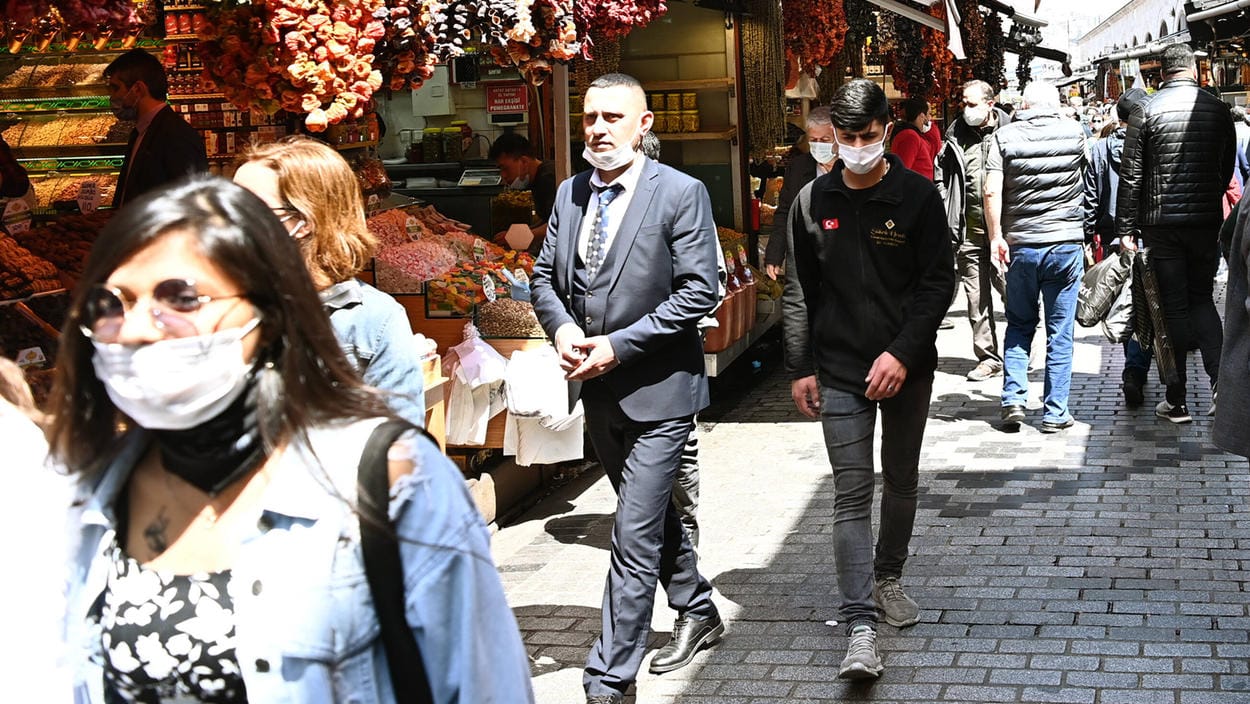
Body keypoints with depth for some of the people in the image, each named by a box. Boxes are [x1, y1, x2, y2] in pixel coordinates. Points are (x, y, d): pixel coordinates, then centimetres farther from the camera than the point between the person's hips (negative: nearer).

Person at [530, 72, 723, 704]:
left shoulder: (681, 194, -12)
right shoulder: (570, 194, 7)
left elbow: (698, 291, -15)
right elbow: (545, 274, 13)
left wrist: (618, 345, -19)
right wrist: (561, 326, -8)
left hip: (657, 389, -7)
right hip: (599, 391, 7)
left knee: (635, 538, -8)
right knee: (651, 515, 23)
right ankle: (698, 612, 43)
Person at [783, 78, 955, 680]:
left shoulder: (918, 196, -4)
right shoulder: (813, 201, 1)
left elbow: (939, 282, -6)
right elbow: (798, 292, 5)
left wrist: (903, 352, -16)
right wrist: (800, 368, 1)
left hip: (907, 366, 0)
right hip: (840, 371, 0)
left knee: (901, 480, 15)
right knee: (851, 494, -5)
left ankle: (888, 578, 38)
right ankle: (860, 626, -6)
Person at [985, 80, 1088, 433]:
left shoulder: (1005, 136, -3)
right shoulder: (1075, 133, 0)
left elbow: (992, 192, -10)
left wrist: (996, 237, -4)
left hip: (1020, 245, 1)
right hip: (1066, 244, 0)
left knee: (1019, 325, 16)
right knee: (1060, 332, 5)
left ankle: (1013, 400, 7)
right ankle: (1055, 413, 8)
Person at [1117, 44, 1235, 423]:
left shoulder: (1146, 110, -6)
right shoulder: (1218, 109, 2)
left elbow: (1131, 175, -7)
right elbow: (1227, 169, 10)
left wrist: (1125, 228, -2)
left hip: (1161, 223, -2)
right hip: (1207, 221, 2)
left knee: (1173, 307, 4)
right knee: (1202, 298, 15)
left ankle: (1177, 401, 8)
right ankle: (1220, 378, -5)